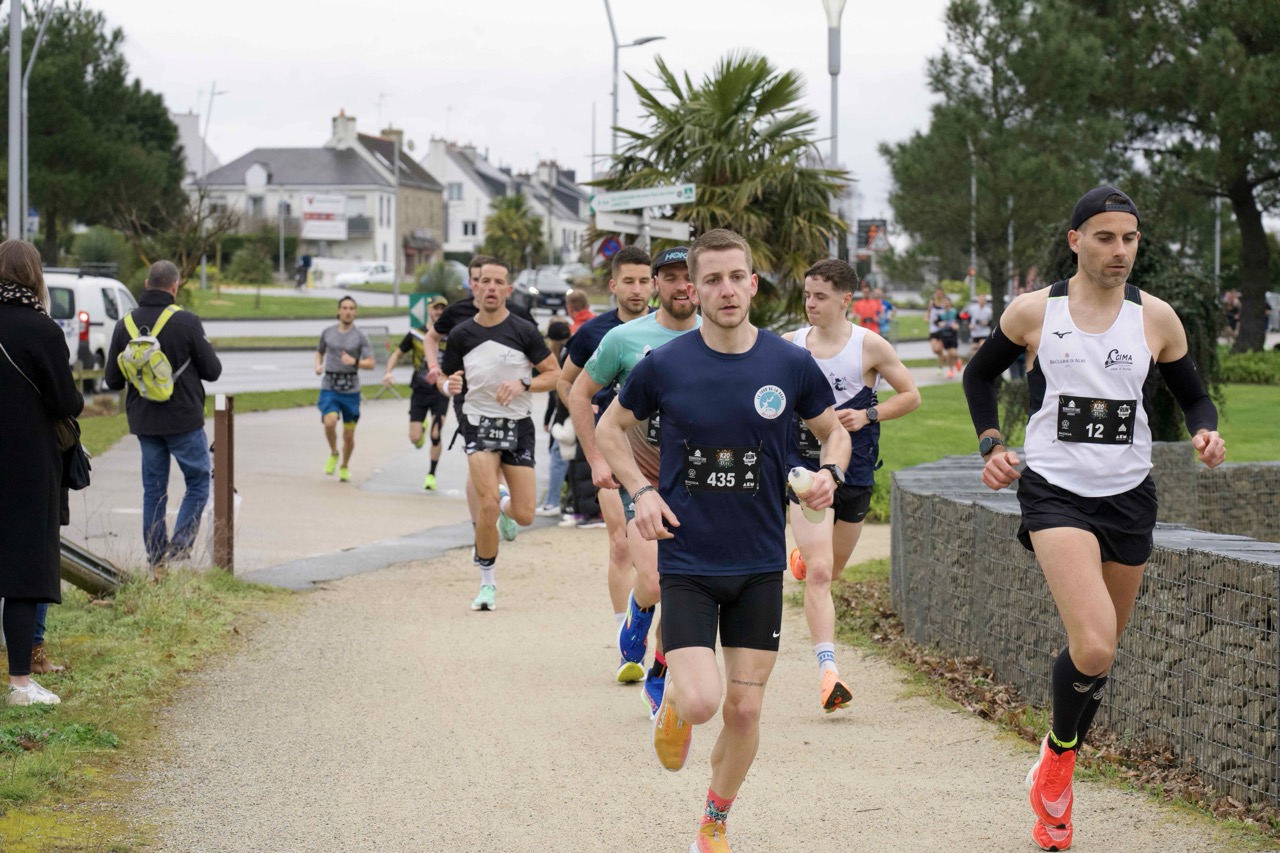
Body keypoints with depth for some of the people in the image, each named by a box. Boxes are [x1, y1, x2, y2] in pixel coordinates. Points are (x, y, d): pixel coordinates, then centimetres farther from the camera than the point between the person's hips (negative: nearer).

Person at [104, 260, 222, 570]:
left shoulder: (125, 324, 1)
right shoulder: (186, 322, -12)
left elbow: (112, 380, 5)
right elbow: (212, 370, -7)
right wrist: (207, 350, 14)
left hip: (144, 422, 4)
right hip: (183, 419, -4)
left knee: (153, 490, 12)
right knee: (198, 483, 8)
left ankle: (156, 560, 11)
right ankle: (180, 547, -7)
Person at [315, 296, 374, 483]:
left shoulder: (361, 337, -2)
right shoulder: (327, 333, 5)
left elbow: (370, 364, -6)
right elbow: (320, 352, 23)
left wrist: (354, 361, -25)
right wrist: (318, 365, 2)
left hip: (351, 390, 0)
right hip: (329, 388, 0)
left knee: (348, 435, 5)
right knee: (330, 423, -24)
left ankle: (345, 466, 30)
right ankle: (333, 454, 5)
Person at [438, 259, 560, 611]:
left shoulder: (524, 331, -6)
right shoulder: (461, 335, -1)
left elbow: (554, 374, -1)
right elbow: (444, 379, 10)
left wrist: (523, 385, -18)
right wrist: (448, 385, -14)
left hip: (519, 425, 0)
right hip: (479, 424, 0)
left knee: (524, 516, -1)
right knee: (487, 505, -18)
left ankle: (505, 504, 38)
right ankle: (487, 583, 0)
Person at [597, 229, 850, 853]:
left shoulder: (791, 365, -4)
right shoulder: (664, 366, -7)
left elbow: (834, 431, 12)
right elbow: (610, 429, 9)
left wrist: (830, 473, -9)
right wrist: (640, 491, -6)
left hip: (759, 565, 2)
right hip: (686, 561, -2)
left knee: (744, 710, 4)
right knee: (700, 701, -17)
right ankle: (672, 701, 22)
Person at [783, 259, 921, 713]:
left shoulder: (870, 346, -5)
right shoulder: (789, 345, 0)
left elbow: (910, 395, 2)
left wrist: (867, 415, -12)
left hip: (855, 470, 1)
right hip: (806, 469, -1)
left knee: (833, 568, 19)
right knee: (818, 574, -15)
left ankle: (804, 555, 55)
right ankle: (828, 668, -18)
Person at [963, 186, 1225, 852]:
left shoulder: (1155, 318, 0)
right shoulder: (1033, 313, -4)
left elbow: (1193, 396, 10)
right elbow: (980, 375, 13)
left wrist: (1206, 432, -12)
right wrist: (991, 446, 0)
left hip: (1129, 495, 3)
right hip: (1054, 491, -3)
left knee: (1101, 651, 14)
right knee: (1093, 648, -22)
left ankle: (1057, 772, 37)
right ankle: (1058, 750, 7)